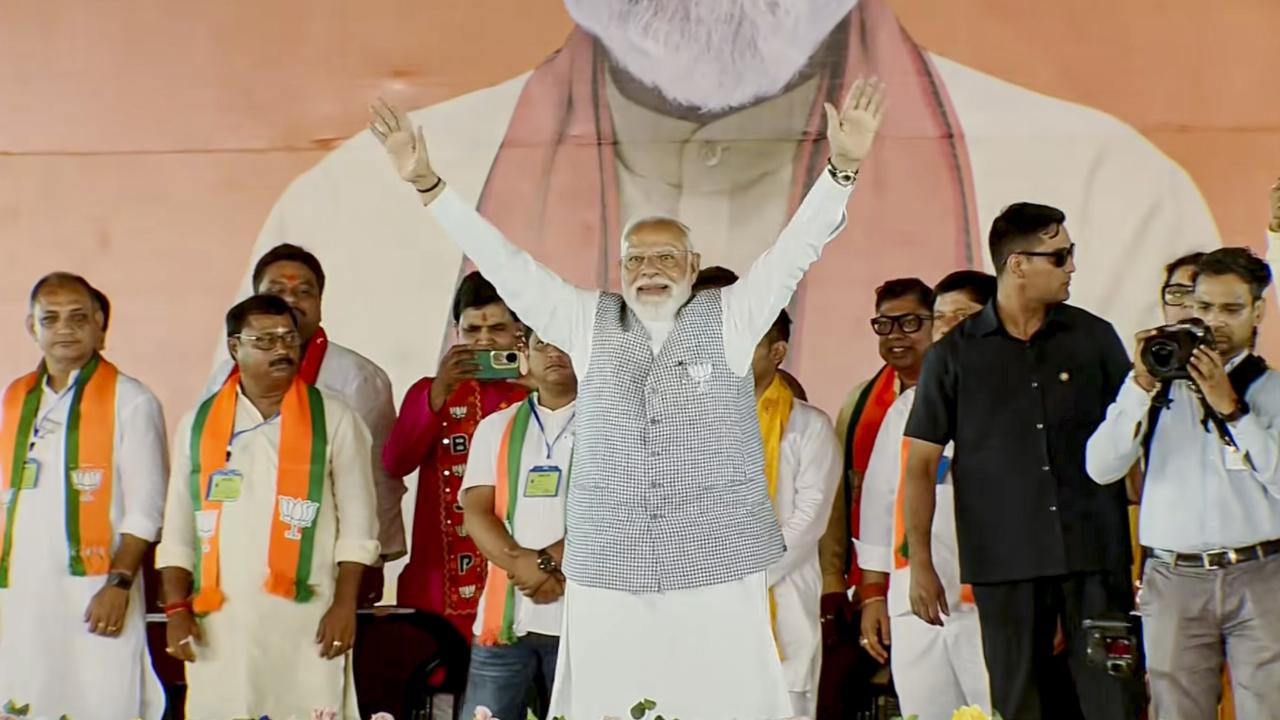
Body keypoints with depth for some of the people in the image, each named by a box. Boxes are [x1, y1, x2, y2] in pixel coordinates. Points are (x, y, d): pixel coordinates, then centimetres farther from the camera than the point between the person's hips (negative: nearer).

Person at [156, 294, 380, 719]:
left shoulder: (333, 420, 5)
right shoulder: (199, 424, 12)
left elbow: (357, 522, 3)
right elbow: (178, 529, 12)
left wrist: (345, 604, -5)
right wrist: (176, 608, 3)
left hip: (306, 618, -2)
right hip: (219, 621, 2)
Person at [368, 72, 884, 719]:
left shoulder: (730, 318, 7)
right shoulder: (590, 324, 11)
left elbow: (796, 248, -3)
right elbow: (505, 265, 8)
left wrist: (842, 168, -17)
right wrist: (427, 184, 2)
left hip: (719, 573, -2)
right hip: (607, 577, 2)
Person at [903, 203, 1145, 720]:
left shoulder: (1095, 338, 7)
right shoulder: (953, 355, 4)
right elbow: (921, 465, 5)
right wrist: (920, 564, -1)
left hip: (1095, 554, 1)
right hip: (1004, 561, -1)